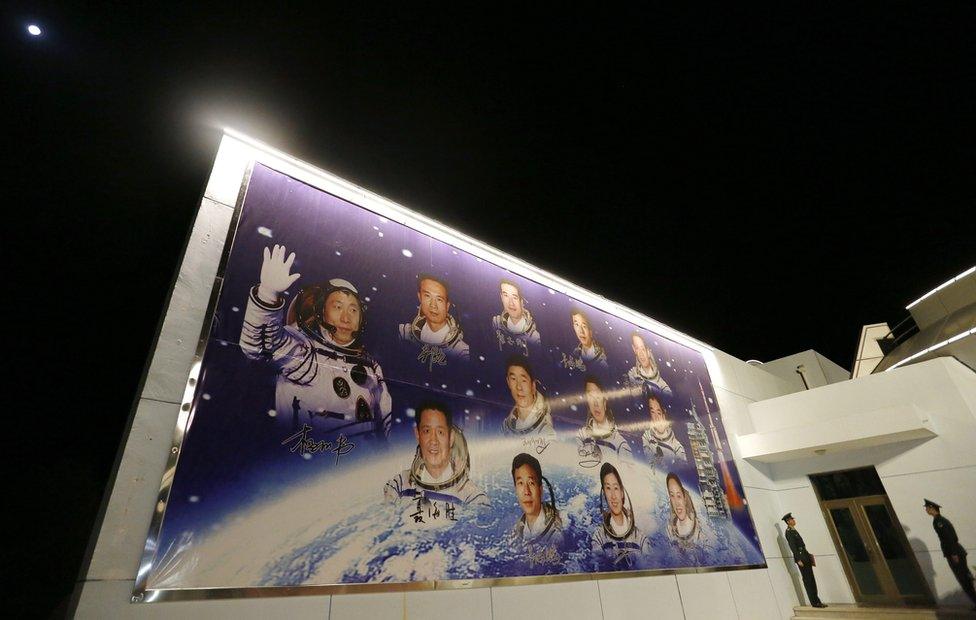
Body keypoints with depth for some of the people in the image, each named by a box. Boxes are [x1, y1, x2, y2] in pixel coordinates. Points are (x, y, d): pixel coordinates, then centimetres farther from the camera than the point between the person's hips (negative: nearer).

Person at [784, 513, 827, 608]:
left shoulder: (793, 530, 16)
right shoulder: (789, 532, -14)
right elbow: (793, 547, -19)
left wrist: (808, 555, 19)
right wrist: (798, 560, -21)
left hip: (805, 556, 10)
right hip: (801, 557, -10)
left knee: (811, 580, 13)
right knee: (807, 580, -3)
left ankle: (816, 601, 19)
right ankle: (814, 602, 2)